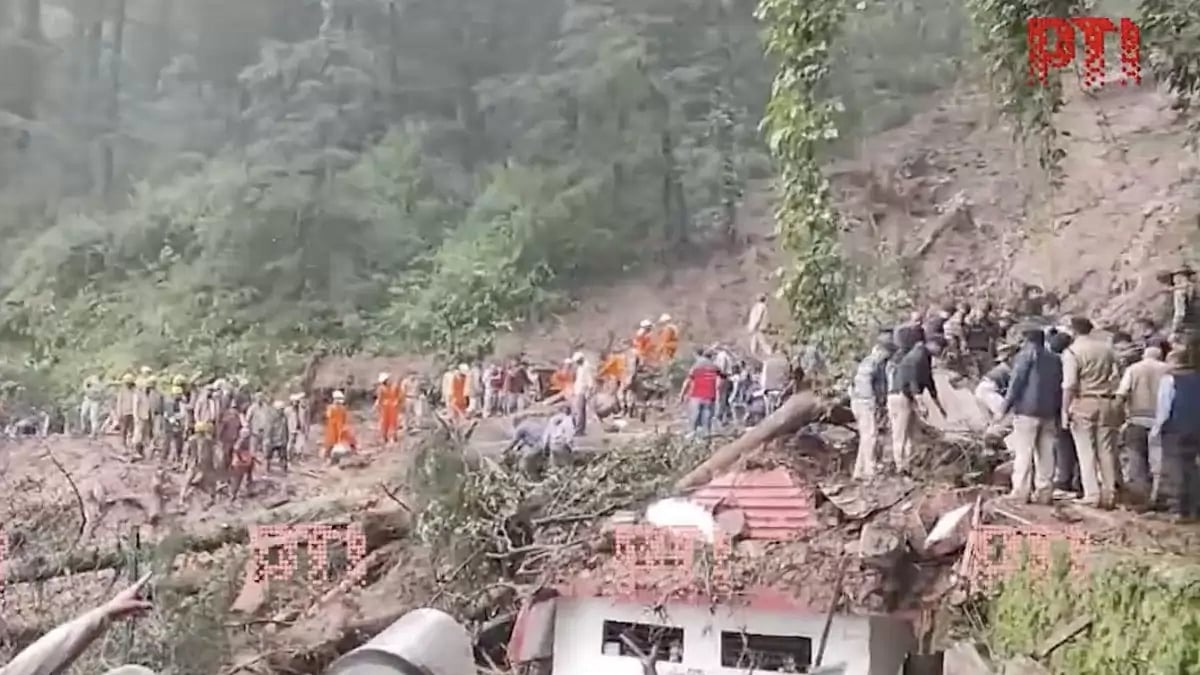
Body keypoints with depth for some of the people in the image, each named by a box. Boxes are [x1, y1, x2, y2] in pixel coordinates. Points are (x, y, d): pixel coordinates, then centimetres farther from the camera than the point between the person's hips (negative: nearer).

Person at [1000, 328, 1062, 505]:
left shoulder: (1027, 354, -1)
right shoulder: (1055, 360, 18)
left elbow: (1016, 383, -8)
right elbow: (1059, 389, 17)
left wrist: (1005, 407, -5)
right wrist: (1058, 415, 19)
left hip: (1027, 410, -6)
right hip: (1049, 412, 6)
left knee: (1023, 452, -6)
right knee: (1046, 453, 7)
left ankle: (1020, 492, -8)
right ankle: (1044, 492, 7)